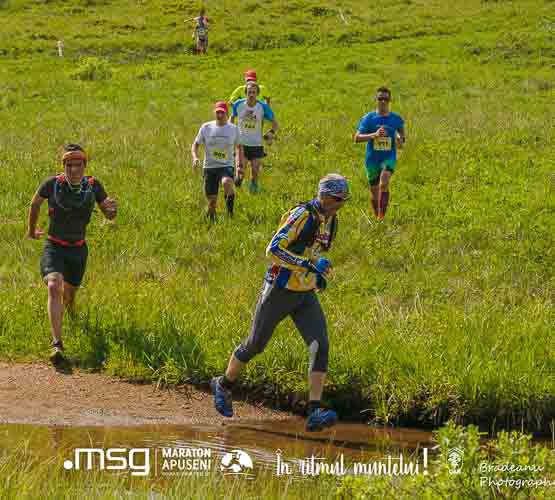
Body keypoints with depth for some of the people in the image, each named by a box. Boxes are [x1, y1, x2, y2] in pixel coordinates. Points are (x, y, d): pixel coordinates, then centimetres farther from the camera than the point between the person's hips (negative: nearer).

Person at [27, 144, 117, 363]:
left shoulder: (93, 185, -9)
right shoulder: (52, 184, -14)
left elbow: (109, 215, 1)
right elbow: (35, 203, 7)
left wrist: (112, 208, -24)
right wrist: (31, 230, 20)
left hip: (78, 249, 3)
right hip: (54, 247, -3)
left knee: (69, 294, 19)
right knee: (54, 287, -26)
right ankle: (57, 344, -33)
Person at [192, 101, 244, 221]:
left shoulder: (233, 129, 0)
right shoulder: (206, 127, -1)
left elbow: (239, 147, 15)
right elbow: (196, 144, 7)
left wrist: (240, 165, 8)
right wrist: (195, 157, -12)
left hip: (227, 166, -1)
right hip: (210, 167, 1)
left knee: (227, 182, -38)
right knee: (212, 201, 2)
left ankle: (229, 201, -13)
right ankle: (211, 220, 29)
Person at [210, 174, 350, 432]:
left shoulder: (330, 220, 5)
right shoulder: (302, 215, -21)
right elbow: (273, 249, -29)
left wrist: (318, 274, 13)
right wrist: (309, 265, -35)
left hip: (306, 295, 6)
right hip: (279, 292, -6)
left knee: (320, 346, -14)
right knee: (255, 345, 10)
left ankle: (315, 413, -18)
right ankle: (223, 385, 37)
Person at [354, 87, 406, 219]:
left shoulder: (396, 119, 2)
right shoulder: (369, 118, -3)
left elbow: (401, 133, 19)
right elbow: (357, 138, -10)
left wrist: (400, 141, -5)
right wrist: (374, 135, -24)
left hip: (389, 157, -1)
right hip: (372, 159, 1)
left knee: (384, 183, -27)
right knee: (374, 191, 9)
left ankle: (382, 216, -26)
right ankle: (377, 217, 30)